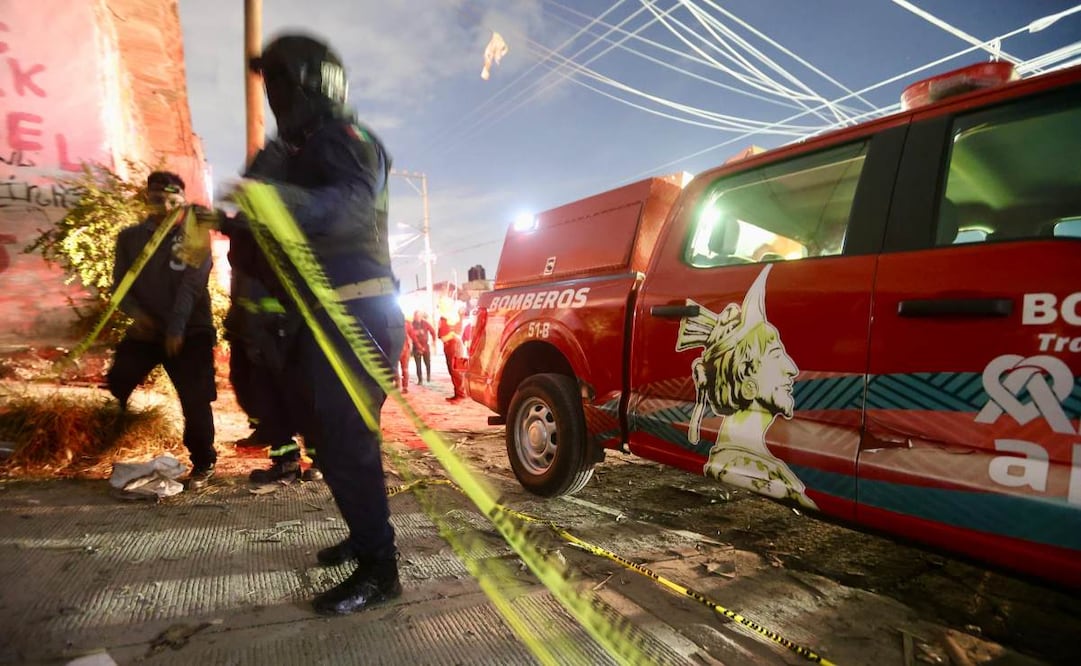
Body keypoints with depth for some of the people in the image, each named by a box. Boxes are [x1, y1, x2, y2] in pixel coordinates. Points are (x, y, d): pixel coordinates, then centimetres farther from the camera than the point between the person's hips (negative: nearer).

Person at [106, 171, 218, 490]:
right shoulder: (130, 237, 10)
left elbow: (192, 285, -12)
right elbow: (120, 283, 8)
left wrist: (176, 328, -22)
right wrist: (135, 312, -13)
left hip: (190, 331, -4)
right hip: (146, 330, 4)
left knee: (195, 400, -8)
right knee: (113, 385, -4)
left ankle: (203, 463, 9)